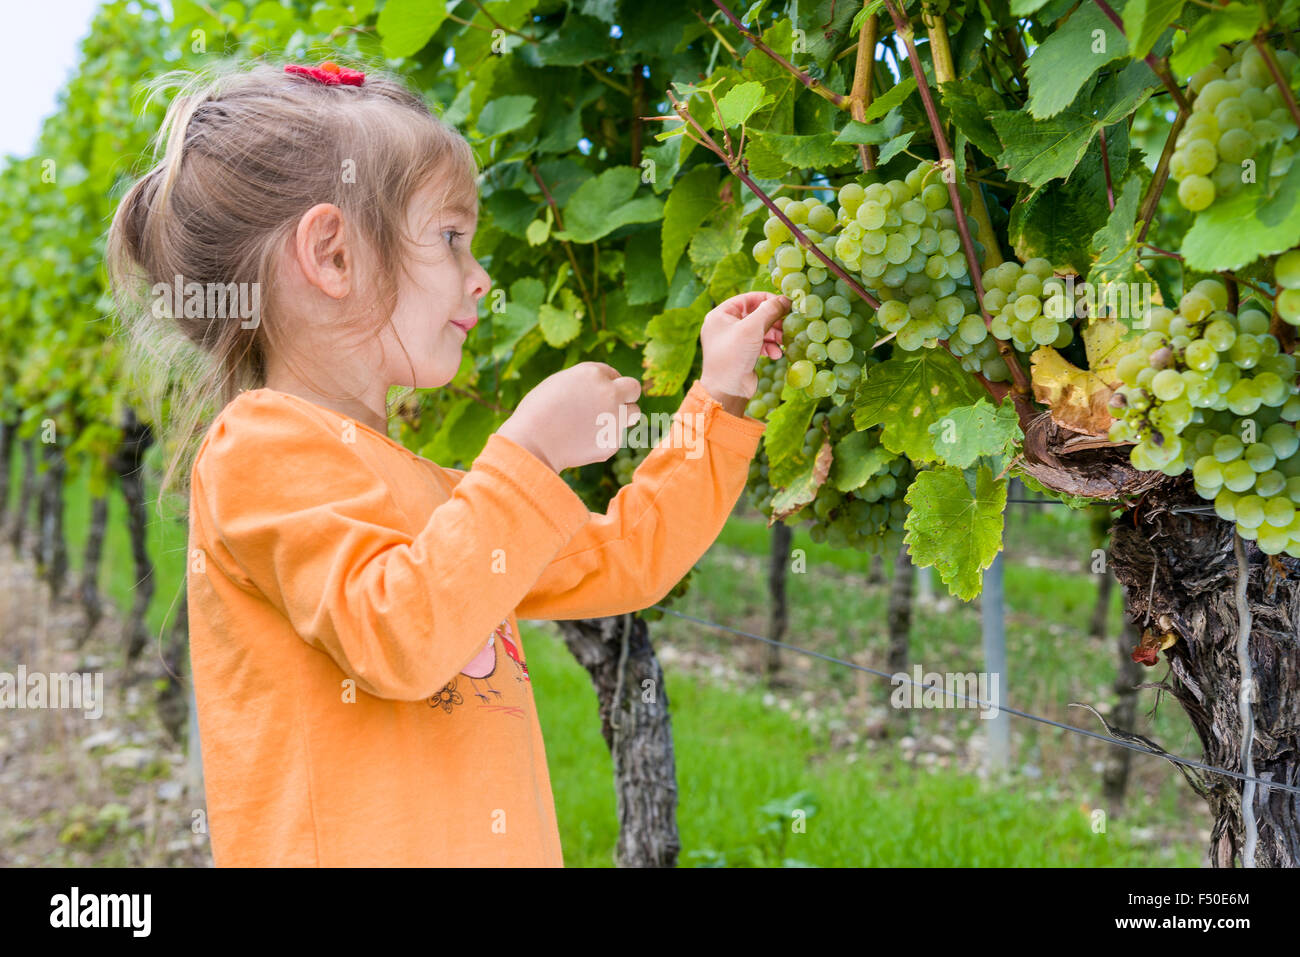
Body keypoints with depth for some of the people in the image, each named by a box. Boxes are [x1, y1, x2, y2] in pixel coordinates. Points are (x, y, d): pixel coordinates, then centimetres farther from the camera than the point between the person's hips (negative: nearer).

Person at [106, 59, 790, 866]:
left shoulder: (423, 490, 22)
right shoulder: (266, 446, -7)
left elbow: (620, 561, 24)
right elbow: (394, 637, -20)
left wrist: (720, 398, 25)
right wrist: (529, 456, -15)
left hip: (481, 851, 8)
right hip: (350, 853, -8)